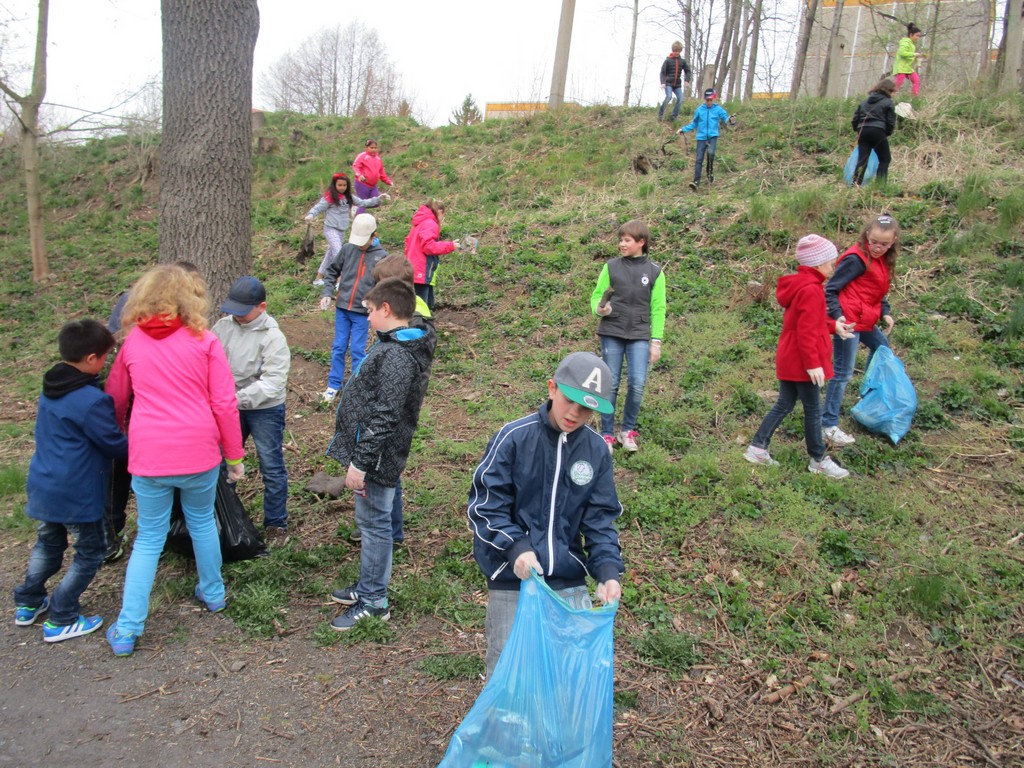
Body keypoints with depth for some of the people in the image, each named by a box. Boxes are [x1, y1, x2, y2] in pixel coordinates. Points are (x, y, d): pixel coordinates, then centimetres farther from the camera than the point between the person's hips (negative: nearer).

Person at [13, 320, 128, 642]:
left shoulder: (50, 388, 2)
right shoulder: (92, 401, -25)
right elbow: (115, 445, -17)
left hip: (43, 485, 8)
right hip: (77, 493, -8)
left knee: (48, 544, 27)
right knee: (91, 552, 9)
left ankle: (28, 603, 40)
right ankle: (61, 621, 15)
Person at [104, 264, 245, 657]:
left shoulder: (133, 341, 2)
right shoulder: (204, 341, -6)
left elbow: (114, 399, 14)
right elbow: (224, 404, -7)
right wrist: (234, 455, 3)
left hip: (148, 457, 1)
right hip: (199, 453, -1)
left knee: (149, 540, 12)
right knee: (202, 523, 22)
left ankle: (127, 629, 13)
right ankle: (212, 594, 39)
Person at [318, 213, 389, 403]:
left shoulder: (381, 256, -5)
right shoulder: (348, 249, 1)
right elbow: (331, 271, 11)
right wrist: (327, 294, -1)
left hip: (362, 312, -3)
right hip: (342, 308, 3)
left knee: (357, 350, 2)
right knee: (338, 348, 10)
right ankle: (334, 385, 22)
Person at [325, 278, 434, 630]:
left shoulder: (398, 356, -22)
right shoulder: (394, 347, 12)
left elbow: (385, 417, -26)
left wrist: (360, 462, -22)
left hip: (376, 457, -10)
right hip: (371, 454, 10)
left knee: (374, 523, 3)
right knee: (369, 521, 20)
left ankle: (373, 601, 17)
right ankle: (367, 587, 36)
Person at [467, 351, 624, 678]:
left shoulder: (597, 449, 0)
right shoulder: (514, 437, -11)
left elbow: (600, 517, 5)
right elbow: (484, 504, -9)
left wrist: (608, 569, -10)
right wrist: (515, 547, -23)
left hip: (570, 581, 3)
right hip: (512, 579, -3)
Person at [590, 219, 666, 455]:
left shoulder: (654, 272, 4)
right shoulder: (611, 267, 3)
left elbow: (658, 309, 5)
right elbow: (596, 295, 7)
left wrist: (656, 341, 1)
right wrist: (599, 308, -17)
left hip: (639, 336, 0)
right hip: (611, 333, 0)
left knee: (638, 384, -8)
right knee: (610, 385, 2)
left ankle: (628, 431, 13)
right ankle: (607, 434, 14)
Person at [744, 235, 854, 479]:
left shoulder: (798, 284, 10)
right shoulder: (811, 289, -21)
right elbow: (806, 331, -24)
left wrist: (833, 326, 19)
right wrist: (813, 364, -22)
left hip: (788, 359, 10)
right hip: (802, 362, -10)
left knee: (784, 405, 16)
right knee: (813, 410, 4)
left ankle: (757, 448, 17)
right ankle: (818, 460, 17)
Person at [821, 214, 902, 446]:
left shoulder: (884, 260, 11)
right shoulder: (857, 259, -16)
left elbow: (880, 293, 18)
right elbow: (831, 289, -17)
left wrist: (885, 313, 2)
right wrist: (837, 316, -26)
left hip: (866, 321, 10)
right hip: (848, 322, -10)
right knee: (843, 373, -8)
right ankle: (829, 425, -3)